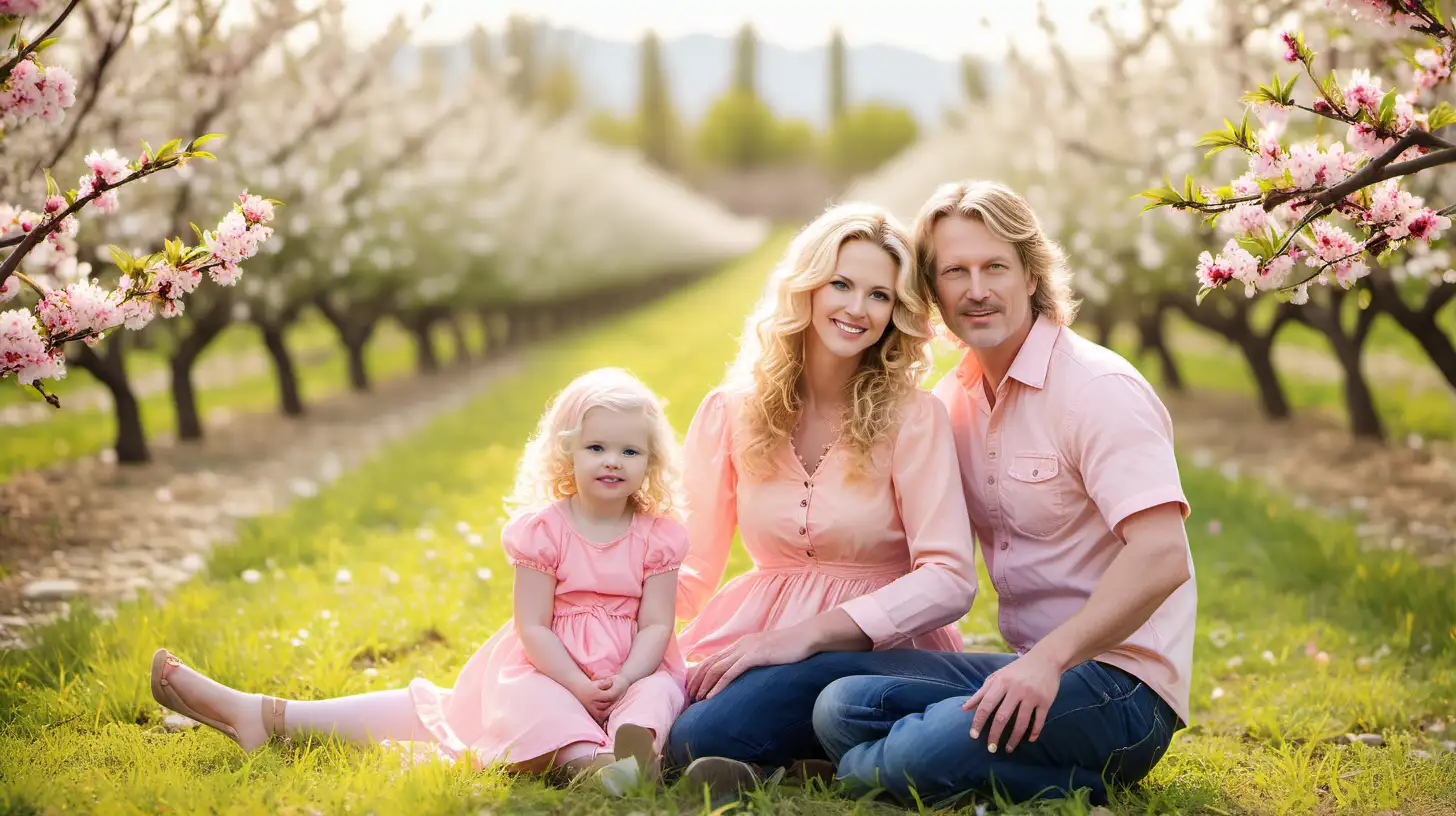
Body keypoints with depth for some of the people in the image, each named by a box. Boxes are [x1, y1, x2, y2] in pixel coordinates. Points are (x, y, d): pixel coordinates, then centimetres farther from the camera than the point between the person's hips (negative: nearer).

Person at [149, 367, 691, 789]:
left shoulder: (659, 536, 0)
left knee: (660, 690, -34)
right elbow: (533, 626, -6)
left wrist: (625, 680, -23)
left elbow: (656, 626, -5)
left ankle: (632, 746, -58)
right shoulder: (543, 530, -3)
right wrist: (577, 685, -19)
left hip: (632, 671, -3)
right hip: (551, 669, 3)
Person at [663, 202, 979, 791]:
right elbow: (692, 574, 10)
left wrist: (810, 633, -24)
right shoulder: (731, 411, 5)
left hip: (878, 645, -5)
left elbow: (950, 580, -14)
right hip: (756, 631, 5)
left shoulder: (913, 418, -5)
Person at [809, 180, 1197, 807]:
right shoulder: (953, 398, 13)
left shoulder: (1100, 389, -10)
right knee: (841, 706, -17)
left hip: (1121, 682, -7)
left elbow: (1161, 558, -22)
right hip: (1032, 666, 7)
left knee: (916, 755, -31)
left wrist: (1048, 659, -30)